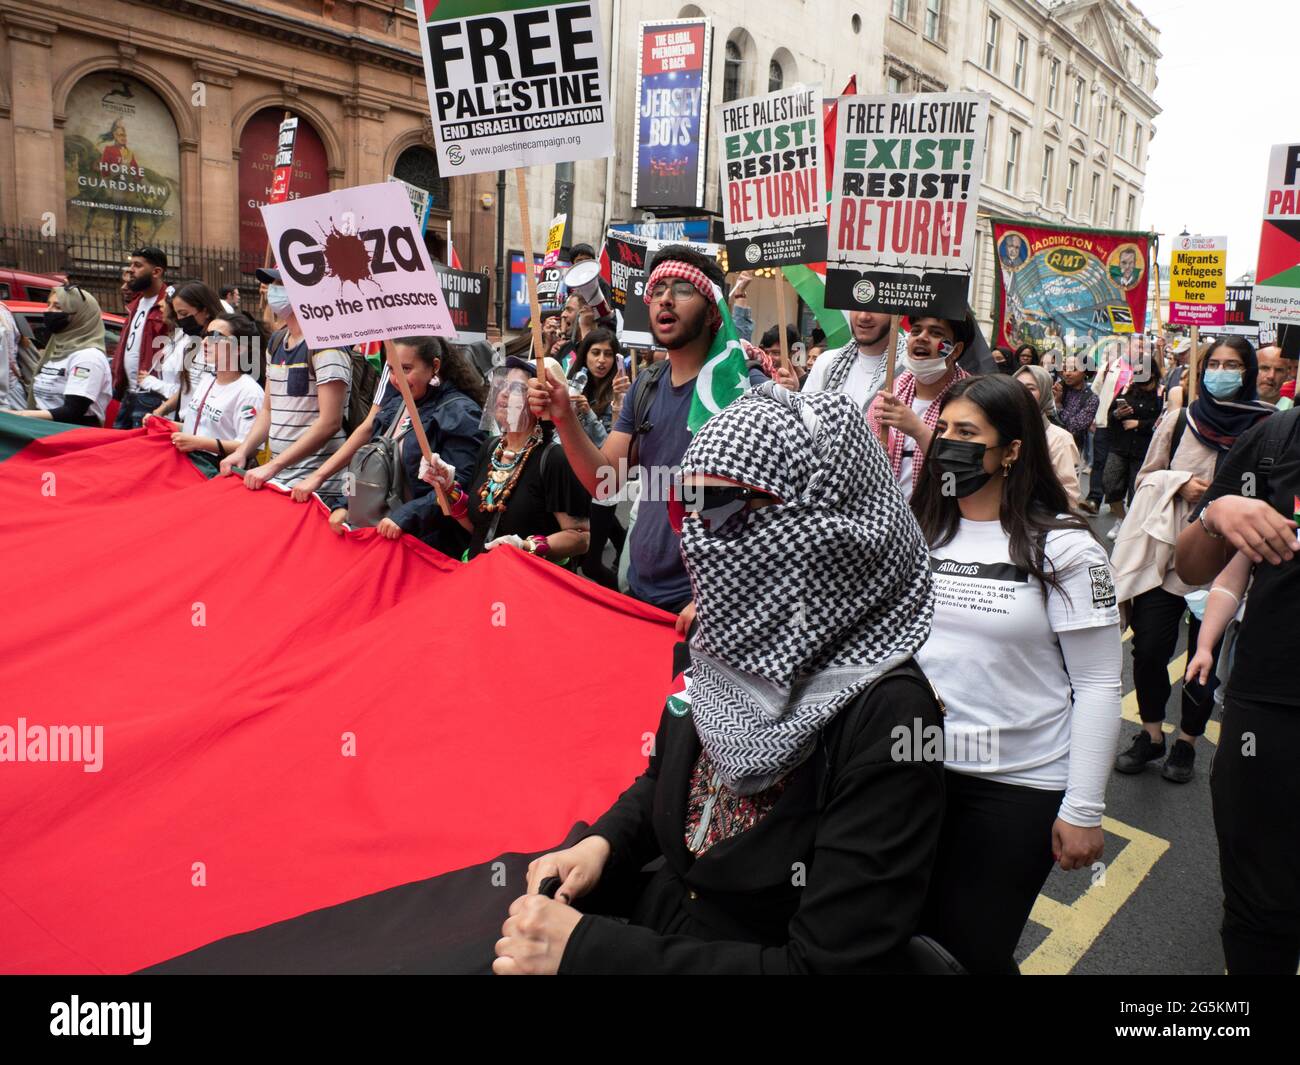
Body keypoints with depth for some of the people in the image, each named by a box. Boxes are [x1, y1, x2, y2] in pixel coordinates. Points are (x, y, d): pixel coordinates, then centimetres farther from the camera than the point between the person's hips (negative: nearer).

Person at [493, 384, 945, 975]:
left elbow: (829, 964, -23)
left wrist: (584, 949, -24)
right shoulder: (722, 642, -4)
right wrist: (601, 843, -7)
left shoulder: (887, 719, -24)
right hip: (654, 916, 6)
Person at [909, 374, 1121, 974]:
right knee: (908, 939, 16)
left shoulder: (1062, 547, -9)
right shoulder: (918, 532, 2)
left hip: (1019, 784, -4)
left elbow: (1097, 685, -8)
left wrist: (1083, 811, -8)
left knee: (975, 951, 8)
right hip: (917, 769, 4)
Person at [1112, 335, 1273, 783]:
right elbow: (1146, 476, 11)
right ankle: (1151, 734, 21)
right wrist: (1179, 483, -7)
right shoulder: (1178, 421, 3)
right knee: (1149, 648, 0)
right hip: (1166, 552, 1)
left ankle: (1187, 741, 26)